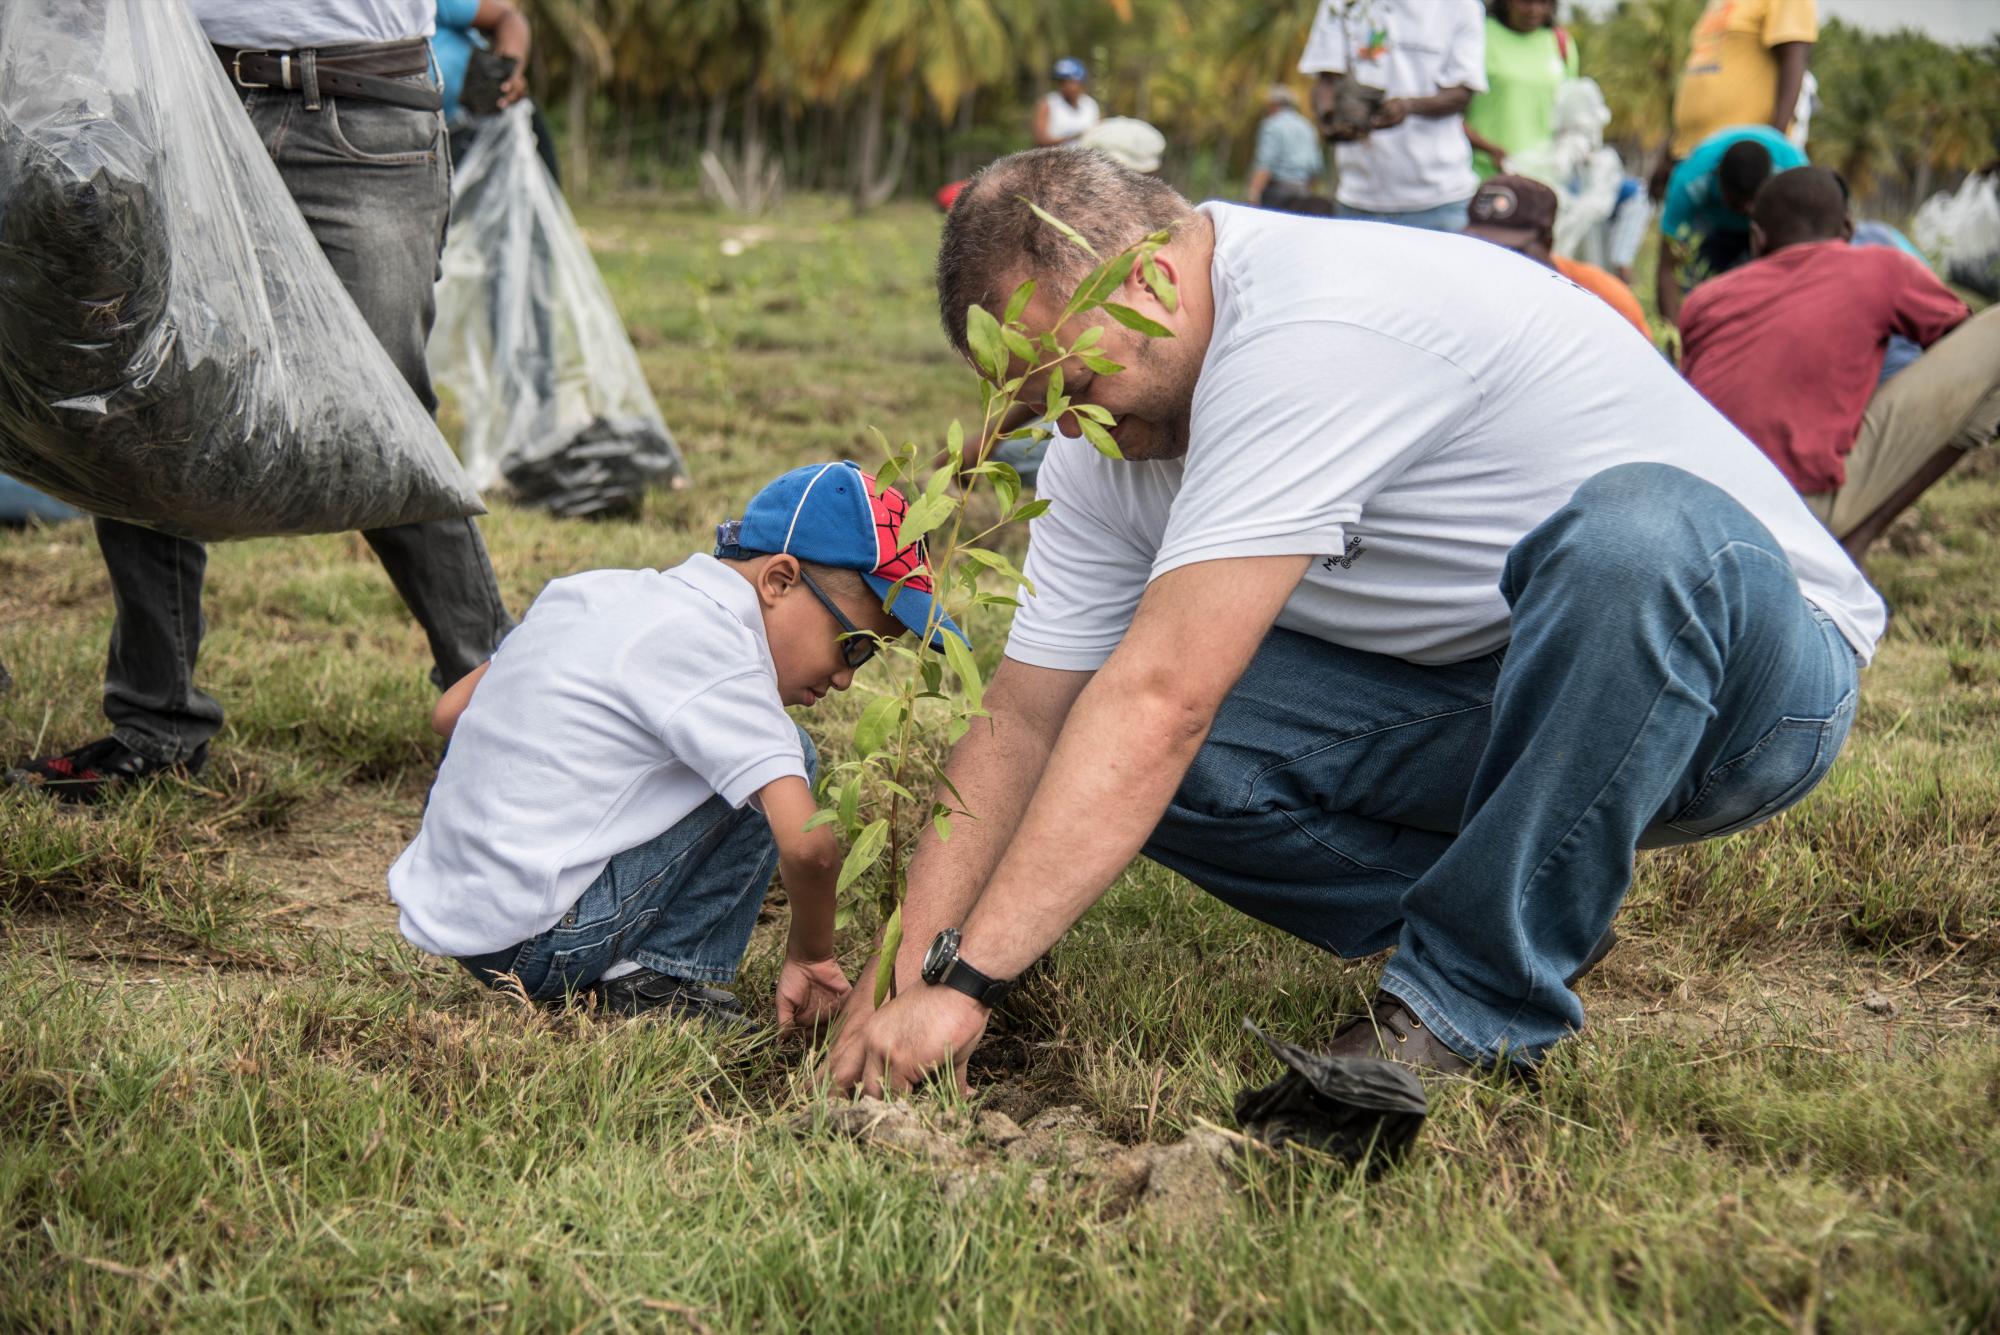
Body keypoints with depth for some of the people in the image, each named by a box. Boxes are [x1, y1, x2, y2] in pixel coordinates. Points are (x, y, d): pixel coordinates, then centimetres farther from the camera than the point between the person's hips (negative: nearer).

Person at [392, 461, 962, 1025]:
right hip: (535, 946, -9)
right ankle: (656, 979, -4)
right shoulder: (708, 648, -17)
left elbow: (449, 712, 18)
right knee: (780, 759, -6)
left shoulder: (600, 590, 9)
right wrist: (811, 955, -5)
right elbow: (808, 846, -24)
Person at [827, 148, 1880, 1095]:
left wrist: (965, 981, -32)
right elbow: (1018, 725, -3)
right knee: (1104, 746, -12)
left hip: (1748, 658, -7)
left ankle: (1476, 1000, -23)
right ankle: (1541, 904, -1)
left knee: (1632, 529, -42)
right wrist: (901, 975, -14)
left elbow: (1163, 700, -34)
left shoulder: (1312, 329, -29)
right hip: (1483, 702, 7)